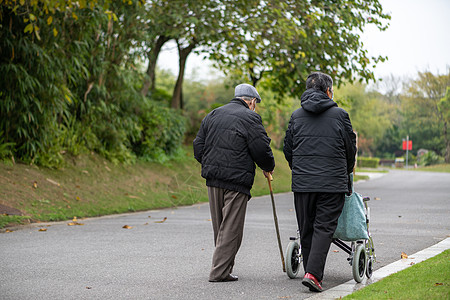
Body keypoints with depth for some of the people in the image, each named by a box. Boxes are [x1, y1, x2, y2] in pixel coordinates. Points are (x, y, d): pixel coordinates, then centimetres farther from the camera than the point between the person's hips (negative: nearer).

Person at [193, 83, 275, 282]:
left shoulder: (213, 115, 16)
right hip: (237, 181, -7)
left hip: (213, 178, 7)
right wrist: (268, 167, 10)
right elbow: (262, 150, -9)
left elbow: (198, 146, 16)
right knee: (232, 228, -2)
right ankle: (219, 271, -3)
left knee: (219, 227, 14)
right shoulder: (250, 118, -6)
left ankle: (223, 267, 21)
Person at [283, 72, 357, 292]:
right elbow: (350, 149, 6)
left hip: (302, 183, 3)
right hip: (332, 183, -3)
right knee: (324, 227, -3)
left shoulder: (296, 116, 9)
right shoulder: (339, 115, 0)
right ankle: (313, 273, -15)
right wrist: (345, 173, 23)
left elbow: (287, 150, 13)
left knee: (306, 230, 11)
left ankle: (311, 272, 17)